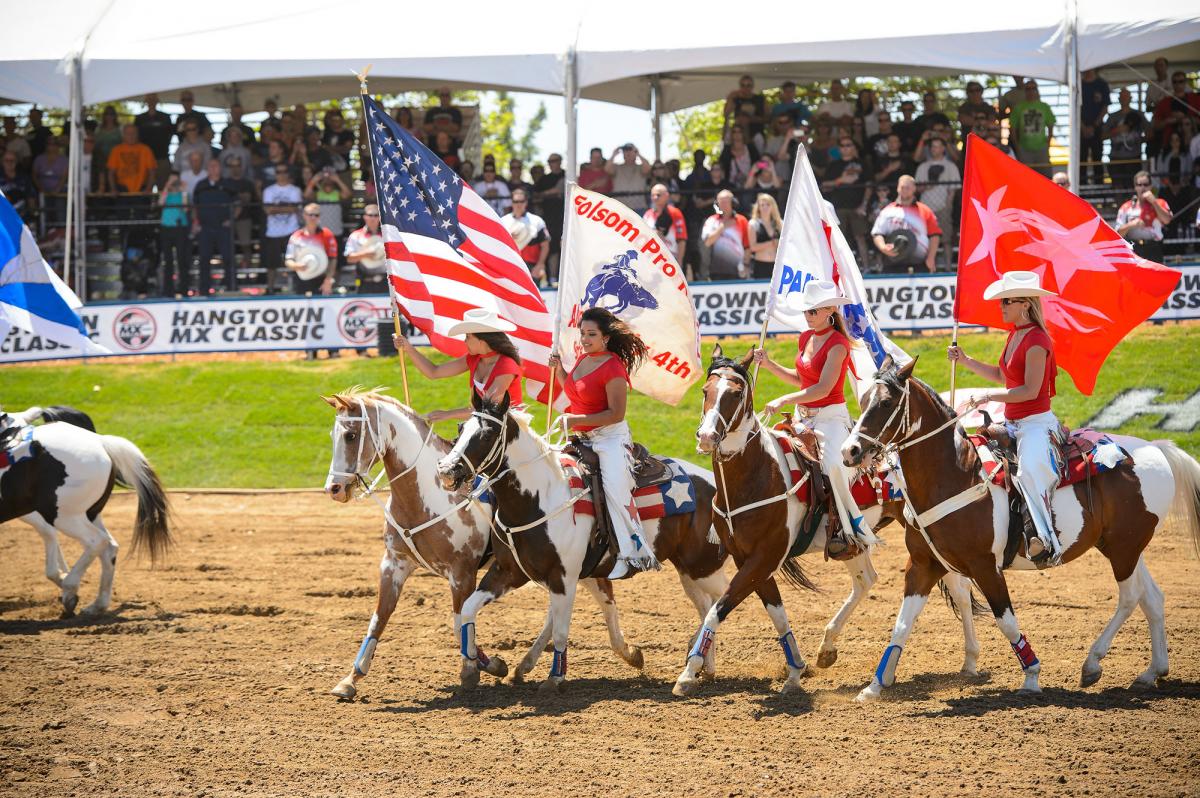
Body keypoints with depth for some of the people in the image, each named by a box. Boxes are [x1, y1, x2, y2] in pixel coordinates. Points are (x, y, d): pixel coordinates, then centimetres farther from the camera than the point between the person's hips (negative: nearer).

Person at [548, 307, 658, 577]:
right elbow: (574, 392, 28)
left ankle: (633, 553, -23)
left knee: (615, 489, -25)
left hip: (610, 437, -10)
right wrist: (558, 369, 12)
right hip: (584, 438, 10)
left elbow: (616, 414, -19)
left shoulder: (613, 368, -16)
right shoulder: (584, 359, 11)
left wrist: (577, 420, -23)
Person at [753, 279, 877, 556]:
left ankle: (854, 526, -22)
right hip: (803, 416, 9)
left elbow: (823, 388, -23)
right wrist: (769, 364, 11)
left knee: (833, 464, -34)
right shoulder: (805, 338, 11)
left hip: (831, 416, -9)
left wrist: (784, 400, -26)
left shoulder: (838, 344, -14)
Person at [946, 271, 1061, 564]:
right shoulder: (1015, 335, 13)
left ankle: (1045, 538, -44)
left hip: (1037, 423, -11)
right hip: (1013, 424, 11)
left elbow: (1030, 390, -21)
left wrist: (989, 396, -19)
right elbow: (1001, 375, 25)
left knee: (1029, 470, -36)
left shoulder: (1036, 341, -17)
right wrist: (965, 361, 16)